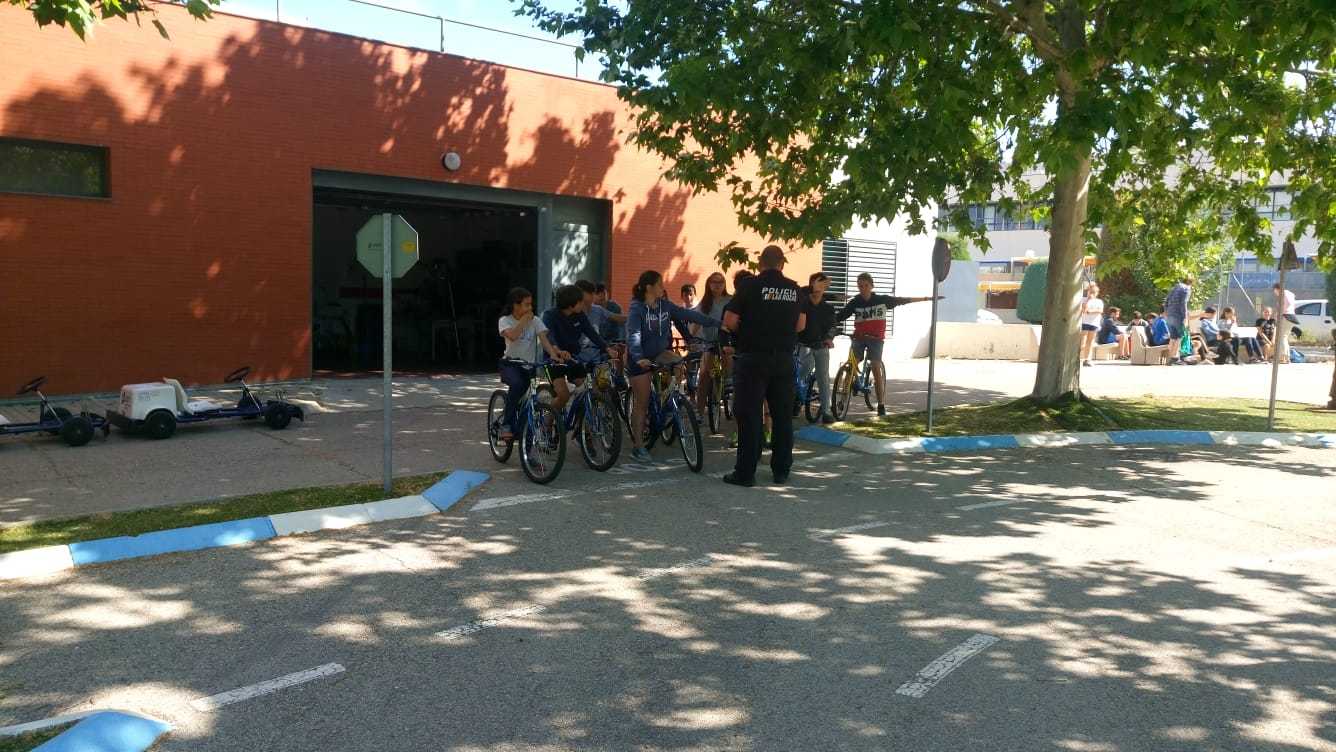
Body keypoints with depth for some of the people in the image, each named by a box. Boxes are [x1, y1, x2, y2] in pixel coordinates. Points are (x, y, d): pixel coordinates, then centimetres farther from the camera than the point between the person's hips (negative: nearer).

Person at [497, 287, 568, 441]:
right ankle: (506, 425, -22)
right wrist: (524, 320, -12)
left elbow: (544, 339, -12)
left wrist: (553, 354, -31)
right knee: (517, 384, -33)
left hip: (529, 365, 3)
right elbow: (512, 335, -23)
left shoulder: (535, 321, 4)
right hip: (511, 363, -3)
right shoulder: (505, 320, -1)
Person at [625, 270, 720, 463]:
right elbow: (633, 335, -29)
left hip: (660, 353, 5)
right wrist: (639, 357, -45)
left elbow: (689, 315, -2)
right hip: (641, 359, -5)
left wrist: (717, 323, -7)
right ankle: (638, 446, 7)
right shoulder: (636, 309, -17)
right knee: (641, 403, -3)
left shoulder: (666, 306, -1)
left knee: (679, 362, -25)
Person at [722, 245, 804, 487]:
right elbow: (801, 324, 9)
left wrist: (745, 332, 7)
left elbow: (730, 320, -11)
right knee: (783, 415, 11)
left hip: (753, 358, -4)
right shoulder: (794, 288, 4)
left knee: (749, 415, 0)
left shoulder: (750, 286, -8)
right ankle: (781, 471, 17)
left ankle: (745, 472, 2)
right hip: (784, 358, 4)